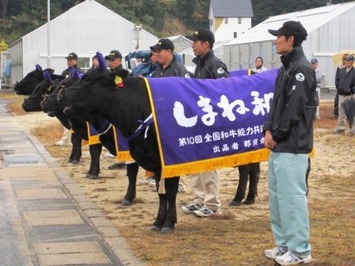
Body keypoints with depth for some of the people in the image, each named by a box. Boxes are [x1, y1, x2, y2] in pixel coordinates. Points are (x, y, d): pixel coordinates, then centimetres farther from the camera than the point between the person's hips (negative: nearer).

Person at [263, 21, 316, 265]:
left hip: (292, 145, -10)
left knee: (292, 195, -7)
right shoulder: (287, 67, 16)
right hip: (279, 145, 10)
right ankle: (284, 244, 23)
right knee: (277, 195, 14)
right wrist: (268, 130, 5)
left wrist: (277, 135, -13)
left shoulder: (301, 68, -14)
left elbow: (294, 108, -18)